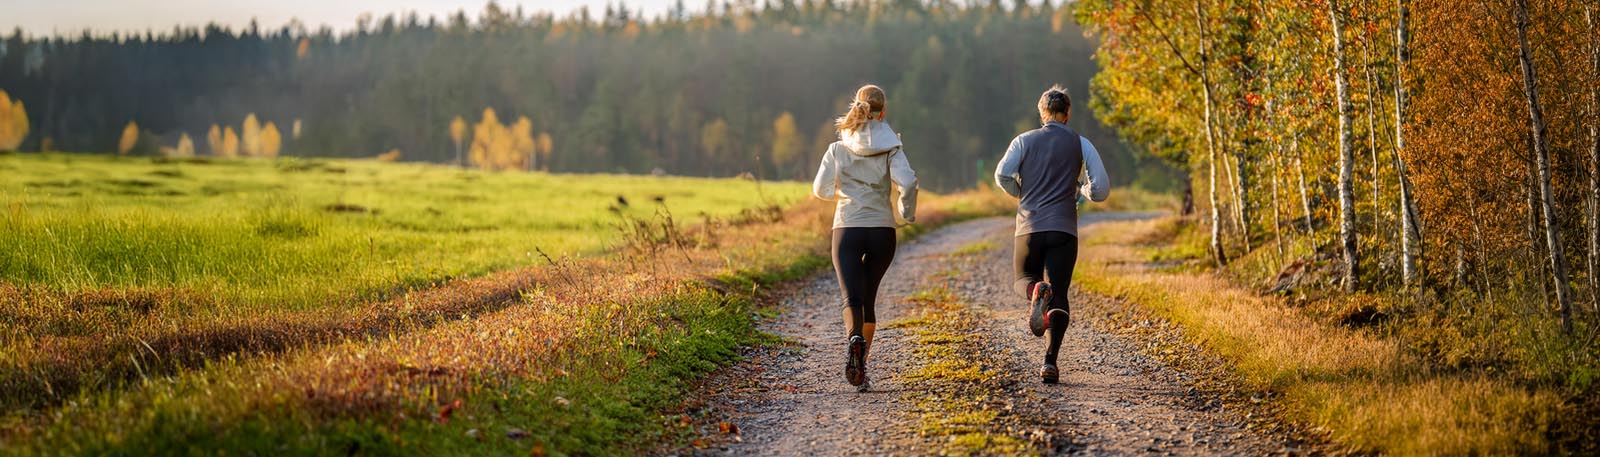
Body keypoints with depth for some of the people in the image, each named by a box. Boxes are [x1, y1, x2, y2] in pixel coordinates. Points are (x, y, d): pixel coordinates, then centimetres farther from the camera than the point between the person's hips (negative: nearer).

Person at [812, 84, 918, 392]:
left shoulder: (838, 149, 1)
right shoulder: (890, 149, -2)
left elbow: (820, 190, 2)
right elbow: (907, 183, -15)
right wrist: (908, 213, 3)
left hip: (846, 230, -1)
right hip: (882, 231, 1)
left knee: (852, 299, -7)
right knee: (868, 299, 16)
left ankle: (854, 338, -39)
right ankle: (861, 366, 15)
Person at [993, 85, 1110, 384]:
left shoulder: (1025, 141, 8)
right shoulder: (1081, 144, 7)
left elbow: (1002, 174, -7)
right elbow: (1101, 190, 3)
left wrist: (1022, 194, 13)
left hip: (1029, 227, 0)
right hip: (1064, 230, 0)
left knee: (1023, 280, 20)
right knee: (1058, 297, 4)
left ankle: (1036, 291, -19)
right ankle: (1050, 361, -13)